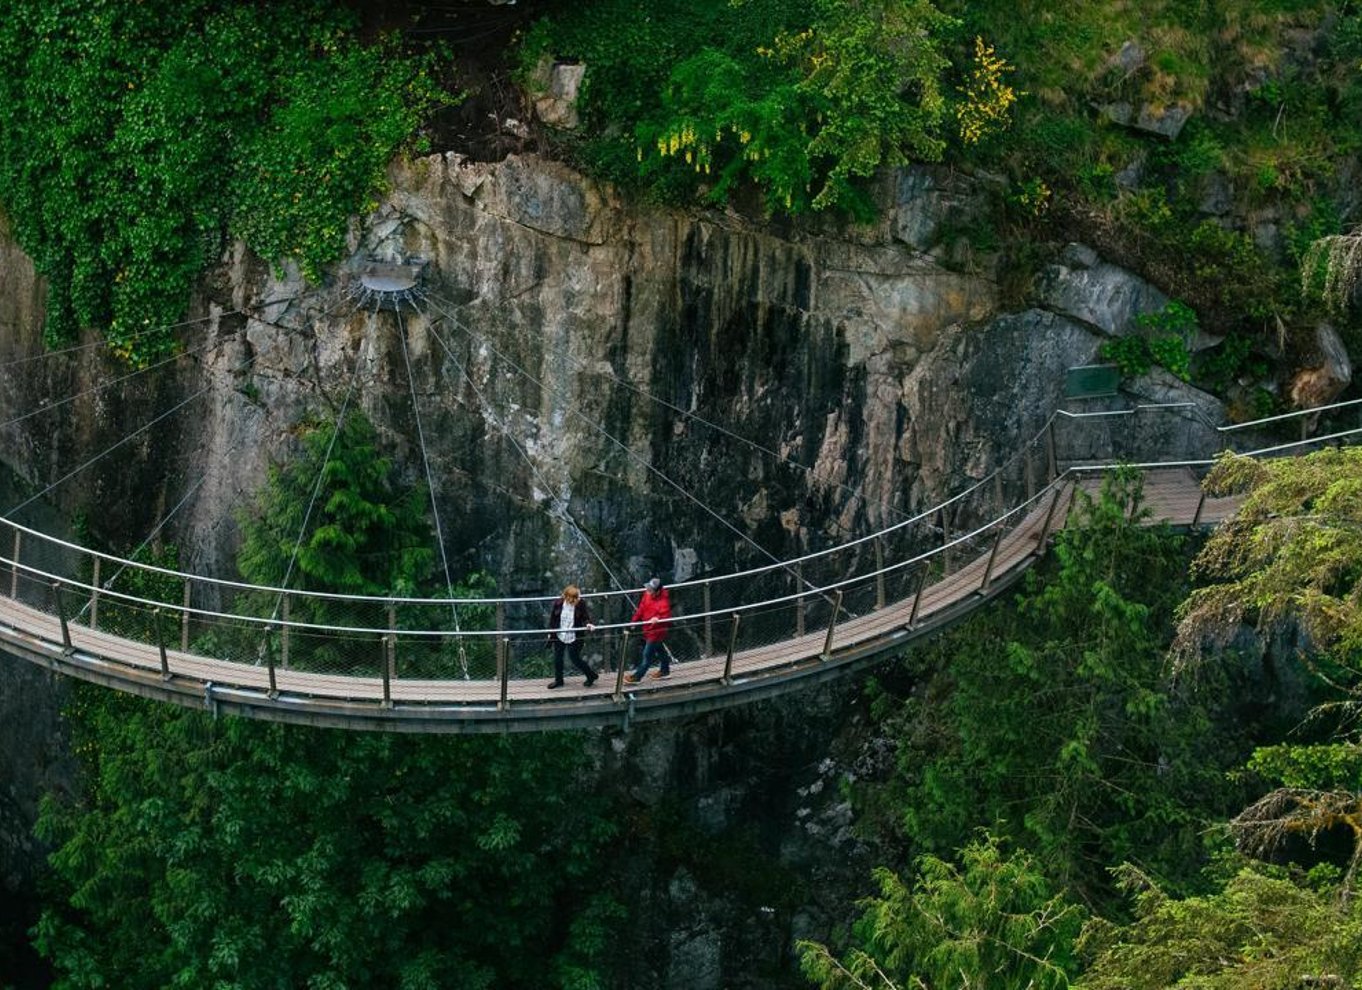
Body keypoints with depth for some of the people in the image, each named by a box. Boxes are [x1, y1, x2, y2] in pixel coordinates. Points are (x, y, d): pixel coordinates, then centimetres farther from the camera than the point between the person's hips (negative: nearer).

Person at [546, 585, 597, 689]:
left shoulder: (581, 604, -17)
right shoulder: (558, 603, -11)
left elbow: (585, 618, -10)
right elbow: (552, 618, 2)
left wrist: (588, 624, -32)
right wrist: (550, 632, 7)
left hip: (574, 638, -4)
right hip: (559, 636, 4)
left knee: (575, 659, 2)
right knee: (557, 658, 15)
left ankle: (591, 675, 24)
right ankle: (558, 680, 34)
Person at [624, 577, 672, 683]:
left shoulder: (663, 602, -31)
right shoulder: (647, 595, -8)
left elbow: (666, 617, -31)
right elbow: (642, 608, 5)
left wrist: (658, 619, -51)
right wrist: (634, 620, 11)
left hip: (656, 631, -9)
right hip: (647, 629, 9)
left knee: (647, 654, 0)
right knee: (659, 649, 26)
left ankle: (637, 676, 11)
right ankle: (665, 670, 45)